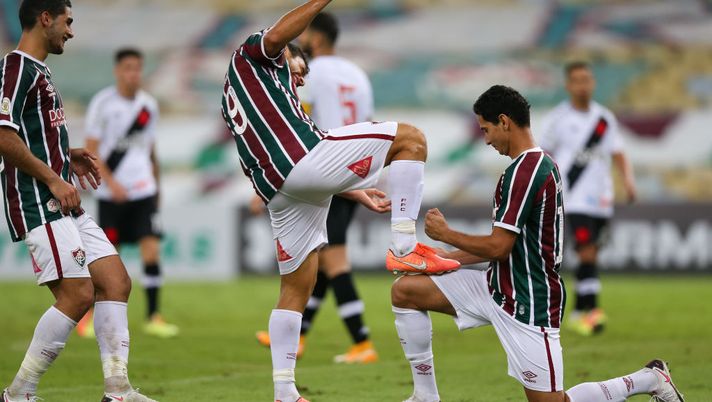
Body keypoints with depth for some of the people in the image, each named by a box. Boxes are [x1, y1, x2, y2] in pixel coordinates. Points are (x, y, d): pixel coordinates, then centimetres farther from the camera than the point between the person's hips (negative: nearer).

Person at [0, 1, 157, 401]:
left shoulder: (38, 71, 20)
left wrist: (68, 156, 17)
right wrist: (53, 179, -17)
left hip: (64, 204, 10)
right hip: (38, 203, -10)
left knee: (116, 282, 4)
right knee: (78, 295, -14)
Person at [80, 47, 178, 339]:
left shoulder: (149, 105, 7)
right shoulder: (102, 103, -5)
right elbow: (91, 151, -7)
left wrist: (156, 183, 19)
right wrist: (112, 183, -16)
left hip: (143, 191, 3)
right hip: (111, 193, -3)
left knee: (151, 249, -9)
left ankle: (153, 317, -6)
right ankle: (92, 315, 19)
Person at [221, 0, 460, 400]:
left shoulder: (235, 98, 37)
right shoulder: (254, 56, 15)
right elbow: (275, 37, -15)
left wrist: (358, 193, 35)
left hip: (279, 189, 9)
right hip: (305, 157, -9)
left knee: (296, 289, 17)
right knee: (409, 138, -5)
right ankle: (405, 248, -15)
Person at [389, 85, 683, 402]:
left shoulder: (523, 171, -20)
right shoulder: (542, 164, 11)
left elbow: (498, 247, -20)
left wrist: (445, 233, -5)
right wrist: (448, 257, 14)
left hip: (527, 304, -10)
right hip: (499, 288, 10)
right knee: (404, 290, 4)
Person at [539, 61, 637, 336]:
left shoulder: (605, 118, 10)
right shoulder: (558, 118, -1)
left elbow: (617, 153, 8)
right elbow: (543, 156, 6)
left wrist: (628, 179, -8)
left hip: (601, 198, 5)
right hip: (574, 197, -5)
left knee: (590, 255, 8)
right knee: (587, 252, -17)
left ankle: (578, 313, 18)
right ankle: (591, 308, -21)